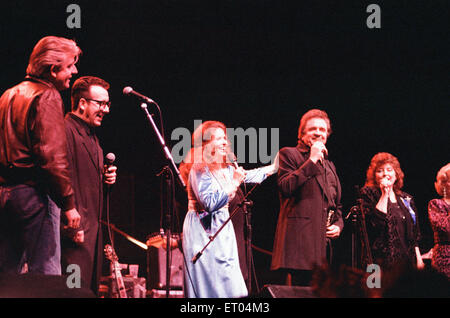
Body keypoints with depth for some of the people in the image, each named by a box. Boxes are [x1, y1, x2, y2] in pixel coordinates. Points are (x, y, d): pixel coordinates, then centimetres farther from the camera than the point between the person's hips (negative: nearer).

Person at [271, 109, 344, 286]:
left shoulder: (329, 166, 27)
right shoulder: (289, 154, 6)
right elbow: (285, 187, -12)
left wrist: (338, 225, 11)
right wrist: (312, 160, -8)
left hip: (325, 244, 7)